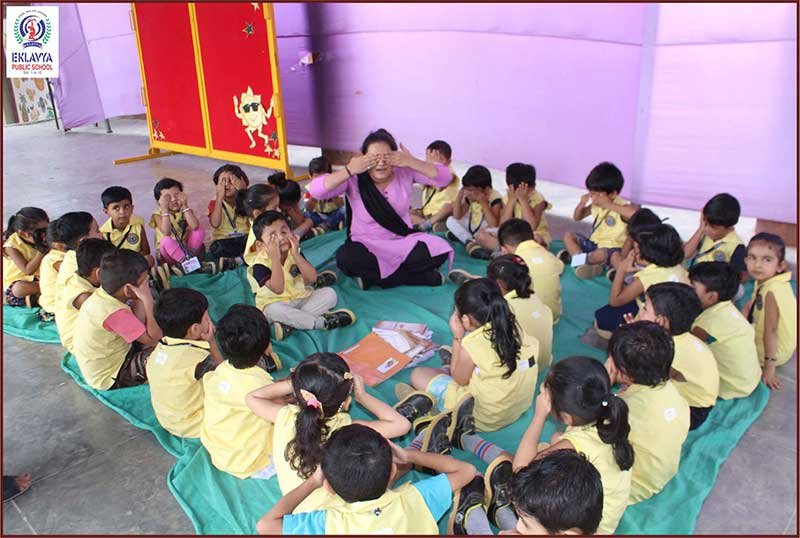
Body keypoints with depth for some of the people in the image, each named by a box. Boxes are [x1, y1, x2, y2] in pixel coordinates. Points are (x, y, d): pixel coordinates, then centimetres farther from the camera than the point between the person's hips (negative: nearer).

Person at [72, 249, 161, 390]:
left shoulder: (101, 294, -6)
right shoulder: (115, 313, -33)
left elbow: (137, 324, -3)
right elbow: (153, 339, -28)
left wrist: (141, 299, -13)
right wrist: (148, 300, -29)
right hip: (110, 378, -9)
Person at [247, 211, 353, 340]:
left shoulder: (294, 252, -4)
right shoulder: (260, 264, -18)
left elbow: (312, 278, -14)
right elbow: (278, 289, -31)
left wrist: (296, 255, -24)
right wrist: (275, 259, -35)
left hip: (301, 299, 5)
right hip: (276, 304, -5)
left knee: (329, 293, -15)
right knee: (275, 310, -38)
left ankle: (289, 322, -29)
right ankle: (323, 322, -29)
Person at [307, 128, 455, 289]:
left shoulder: (405, 172, -9)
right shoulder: (354, 180, -15)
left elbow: (445, 178, -15)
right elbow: (315, 190, -26)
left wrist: (412, 162, -27)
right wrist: (349, 170, -34)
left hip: (403, 242, 2)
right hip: (367, 245, -1)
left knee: (439, 249, -24)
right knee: (345, 257, -34)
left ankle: (374, 276, -13)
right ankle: (418, 275, -19)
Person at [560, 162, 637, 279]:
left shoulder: (622, 206, -19)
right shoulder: (596, 205, 3)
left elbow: (635, 214, -44)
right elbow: (577, 218, 17)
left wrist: (609, 205, -37)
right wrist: (582, 204, -6)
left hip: (611, 247, -8)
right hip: (593, 243, 8)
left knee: (601, 254, -39)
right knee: (568, 236, -3)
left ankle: (575, 256, -14)